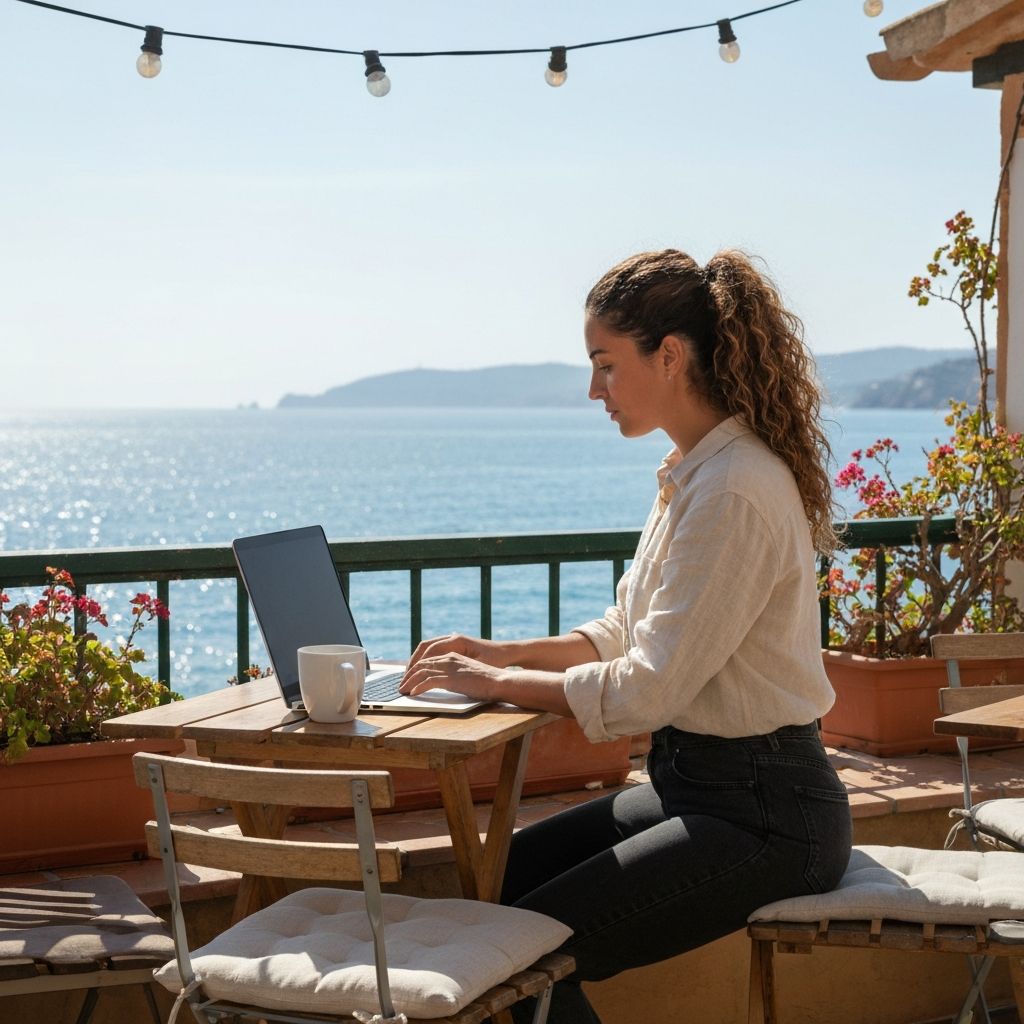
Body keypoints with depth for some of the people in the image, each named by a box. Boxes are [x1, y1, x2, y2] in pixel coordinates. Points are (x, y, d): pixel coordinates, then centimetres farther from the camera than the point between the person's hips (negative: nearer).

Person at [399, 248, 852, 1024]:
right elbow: (628, 634, 17)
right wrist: (509, 652, 4)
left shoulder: (733, 492, -23)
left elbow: (647, 691, -23)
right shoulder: (695, 473, 9)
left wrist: (493, 682, -13)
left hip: (763, 813, -10)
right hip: (698, 783, 10)